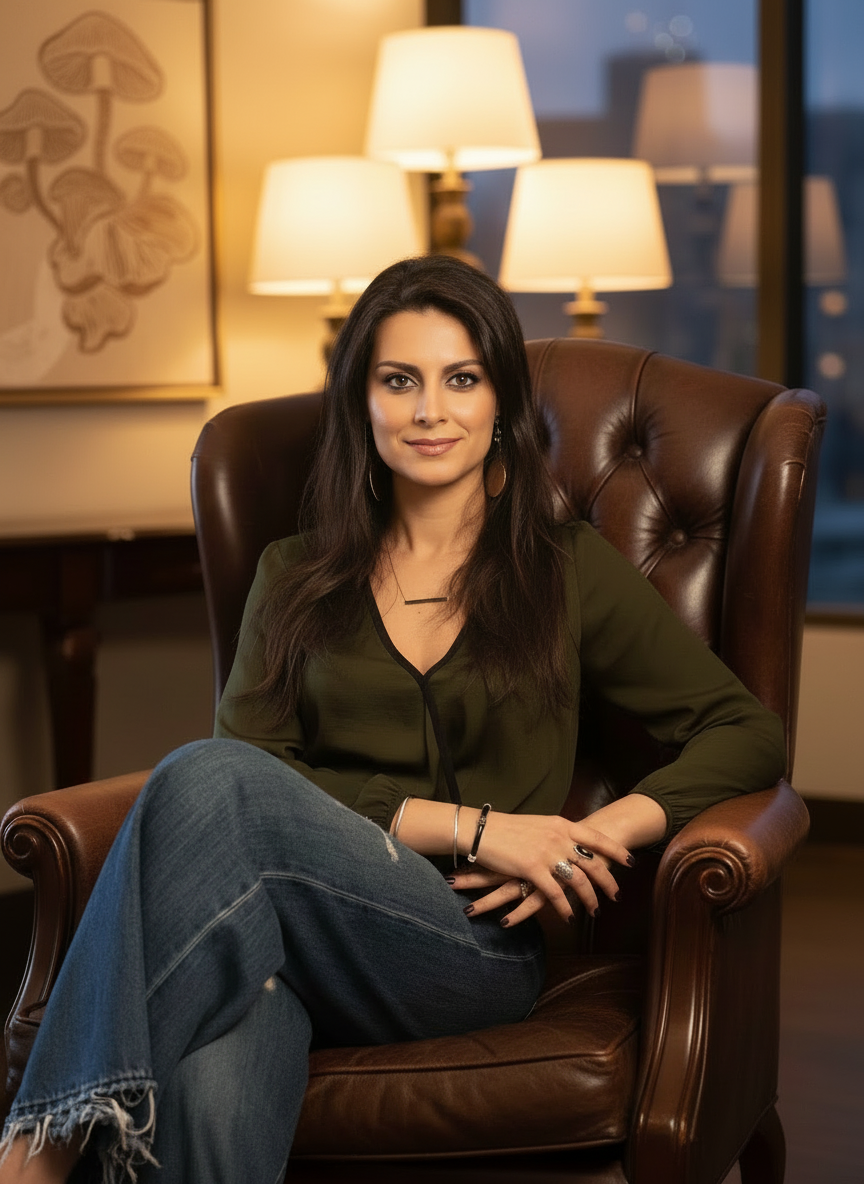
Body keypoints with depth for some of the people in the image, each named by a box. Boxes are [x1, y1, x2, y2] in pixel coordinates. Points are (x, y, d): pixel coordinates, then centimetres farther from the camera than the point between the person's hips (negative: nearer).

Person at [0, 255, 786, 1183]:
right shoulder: (294, 576, 20)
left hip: (475, 947, -1)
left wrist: (602, 833, -5)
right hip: (294, 930, 2)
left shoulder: (567, 569, 14)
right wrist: (465, 825, -8)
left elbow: (748, 734, 13)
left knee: (210, 780, -32)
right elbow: (255, 761, 5)